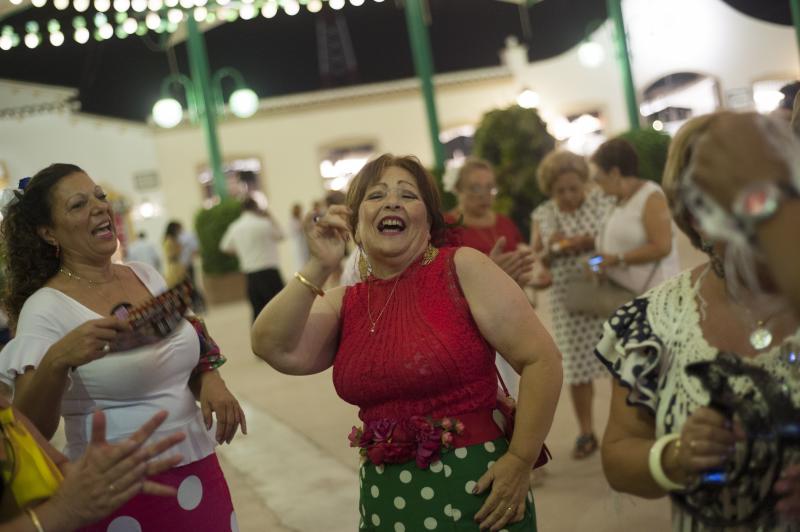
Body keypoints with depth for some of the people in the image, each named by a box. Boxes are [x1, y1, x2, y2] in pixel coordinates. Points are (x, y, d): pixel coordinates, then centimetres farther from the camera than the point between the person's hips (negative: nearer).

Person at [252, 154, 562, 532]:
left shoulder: (462, 268, -8)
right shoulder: (344, 304, 5)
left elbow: (541, 359, -11)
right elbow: (273, 348, -9)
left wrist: (519, 461, -12)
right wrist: (319, 268, -14)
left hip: (474, 487, -4)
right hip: (385, 498, 4)